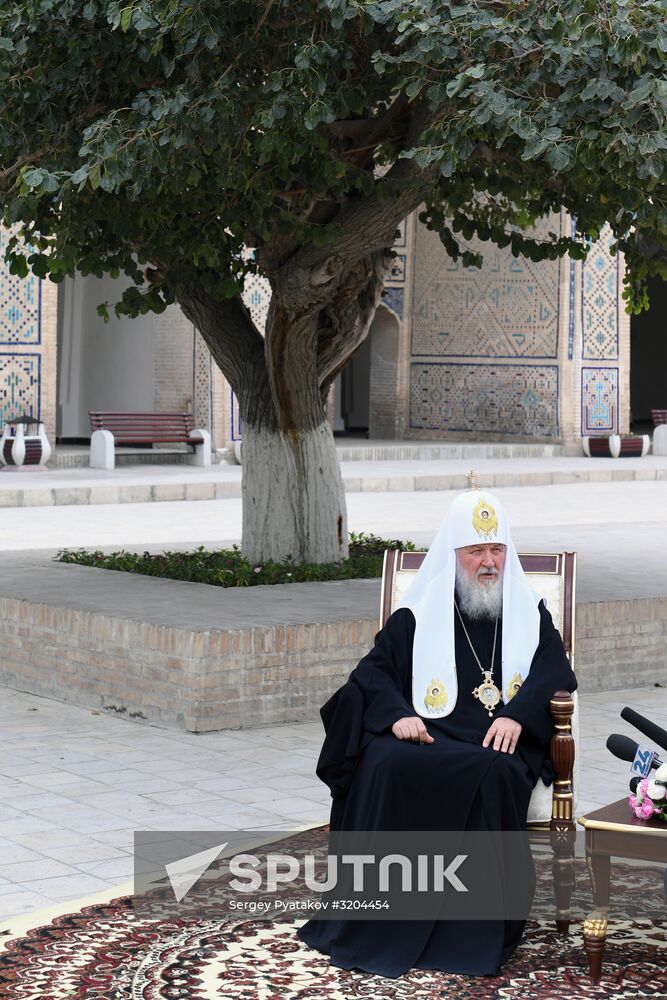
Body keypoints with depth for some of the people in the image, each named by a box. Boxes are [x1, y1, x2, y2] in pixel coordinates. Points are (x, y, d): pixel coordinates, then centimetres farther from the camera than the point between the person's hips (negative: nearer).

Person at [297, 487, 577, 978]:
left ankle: (476, 935, -30)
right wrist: (396, 714, -11)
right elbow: (374, 671, 10)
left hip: (498, 742, 0)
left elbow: (555, 674, 7)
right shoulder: (417, 615, 18)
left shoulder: (530, 614, 20)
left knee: (493, 775, -37)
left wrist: (517, 714, -13)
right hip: (425, 734, 1)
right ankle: (371, 928, -28)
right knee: (387, 767, -34)